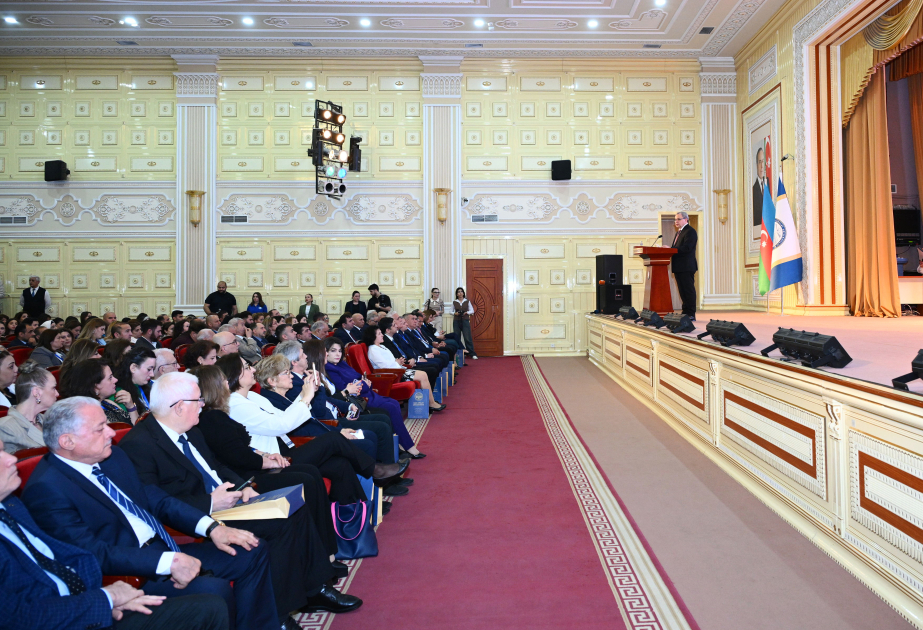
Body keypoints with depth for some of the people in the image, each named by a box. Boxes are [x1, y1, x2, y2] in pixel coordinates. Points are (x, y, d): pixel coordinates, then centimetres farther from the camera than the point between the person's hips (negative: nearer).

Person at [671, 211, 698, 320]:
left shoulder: (690, 231, -9)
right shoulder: (679, 232, 22)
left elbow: (686, 248, -21)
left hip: (686, 267, -10)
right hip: (678, 267, 10)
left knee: (689, 290, -7)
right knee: (682, 291, 13)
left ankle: (691, 314, -5)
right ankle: (685, 312, 19)